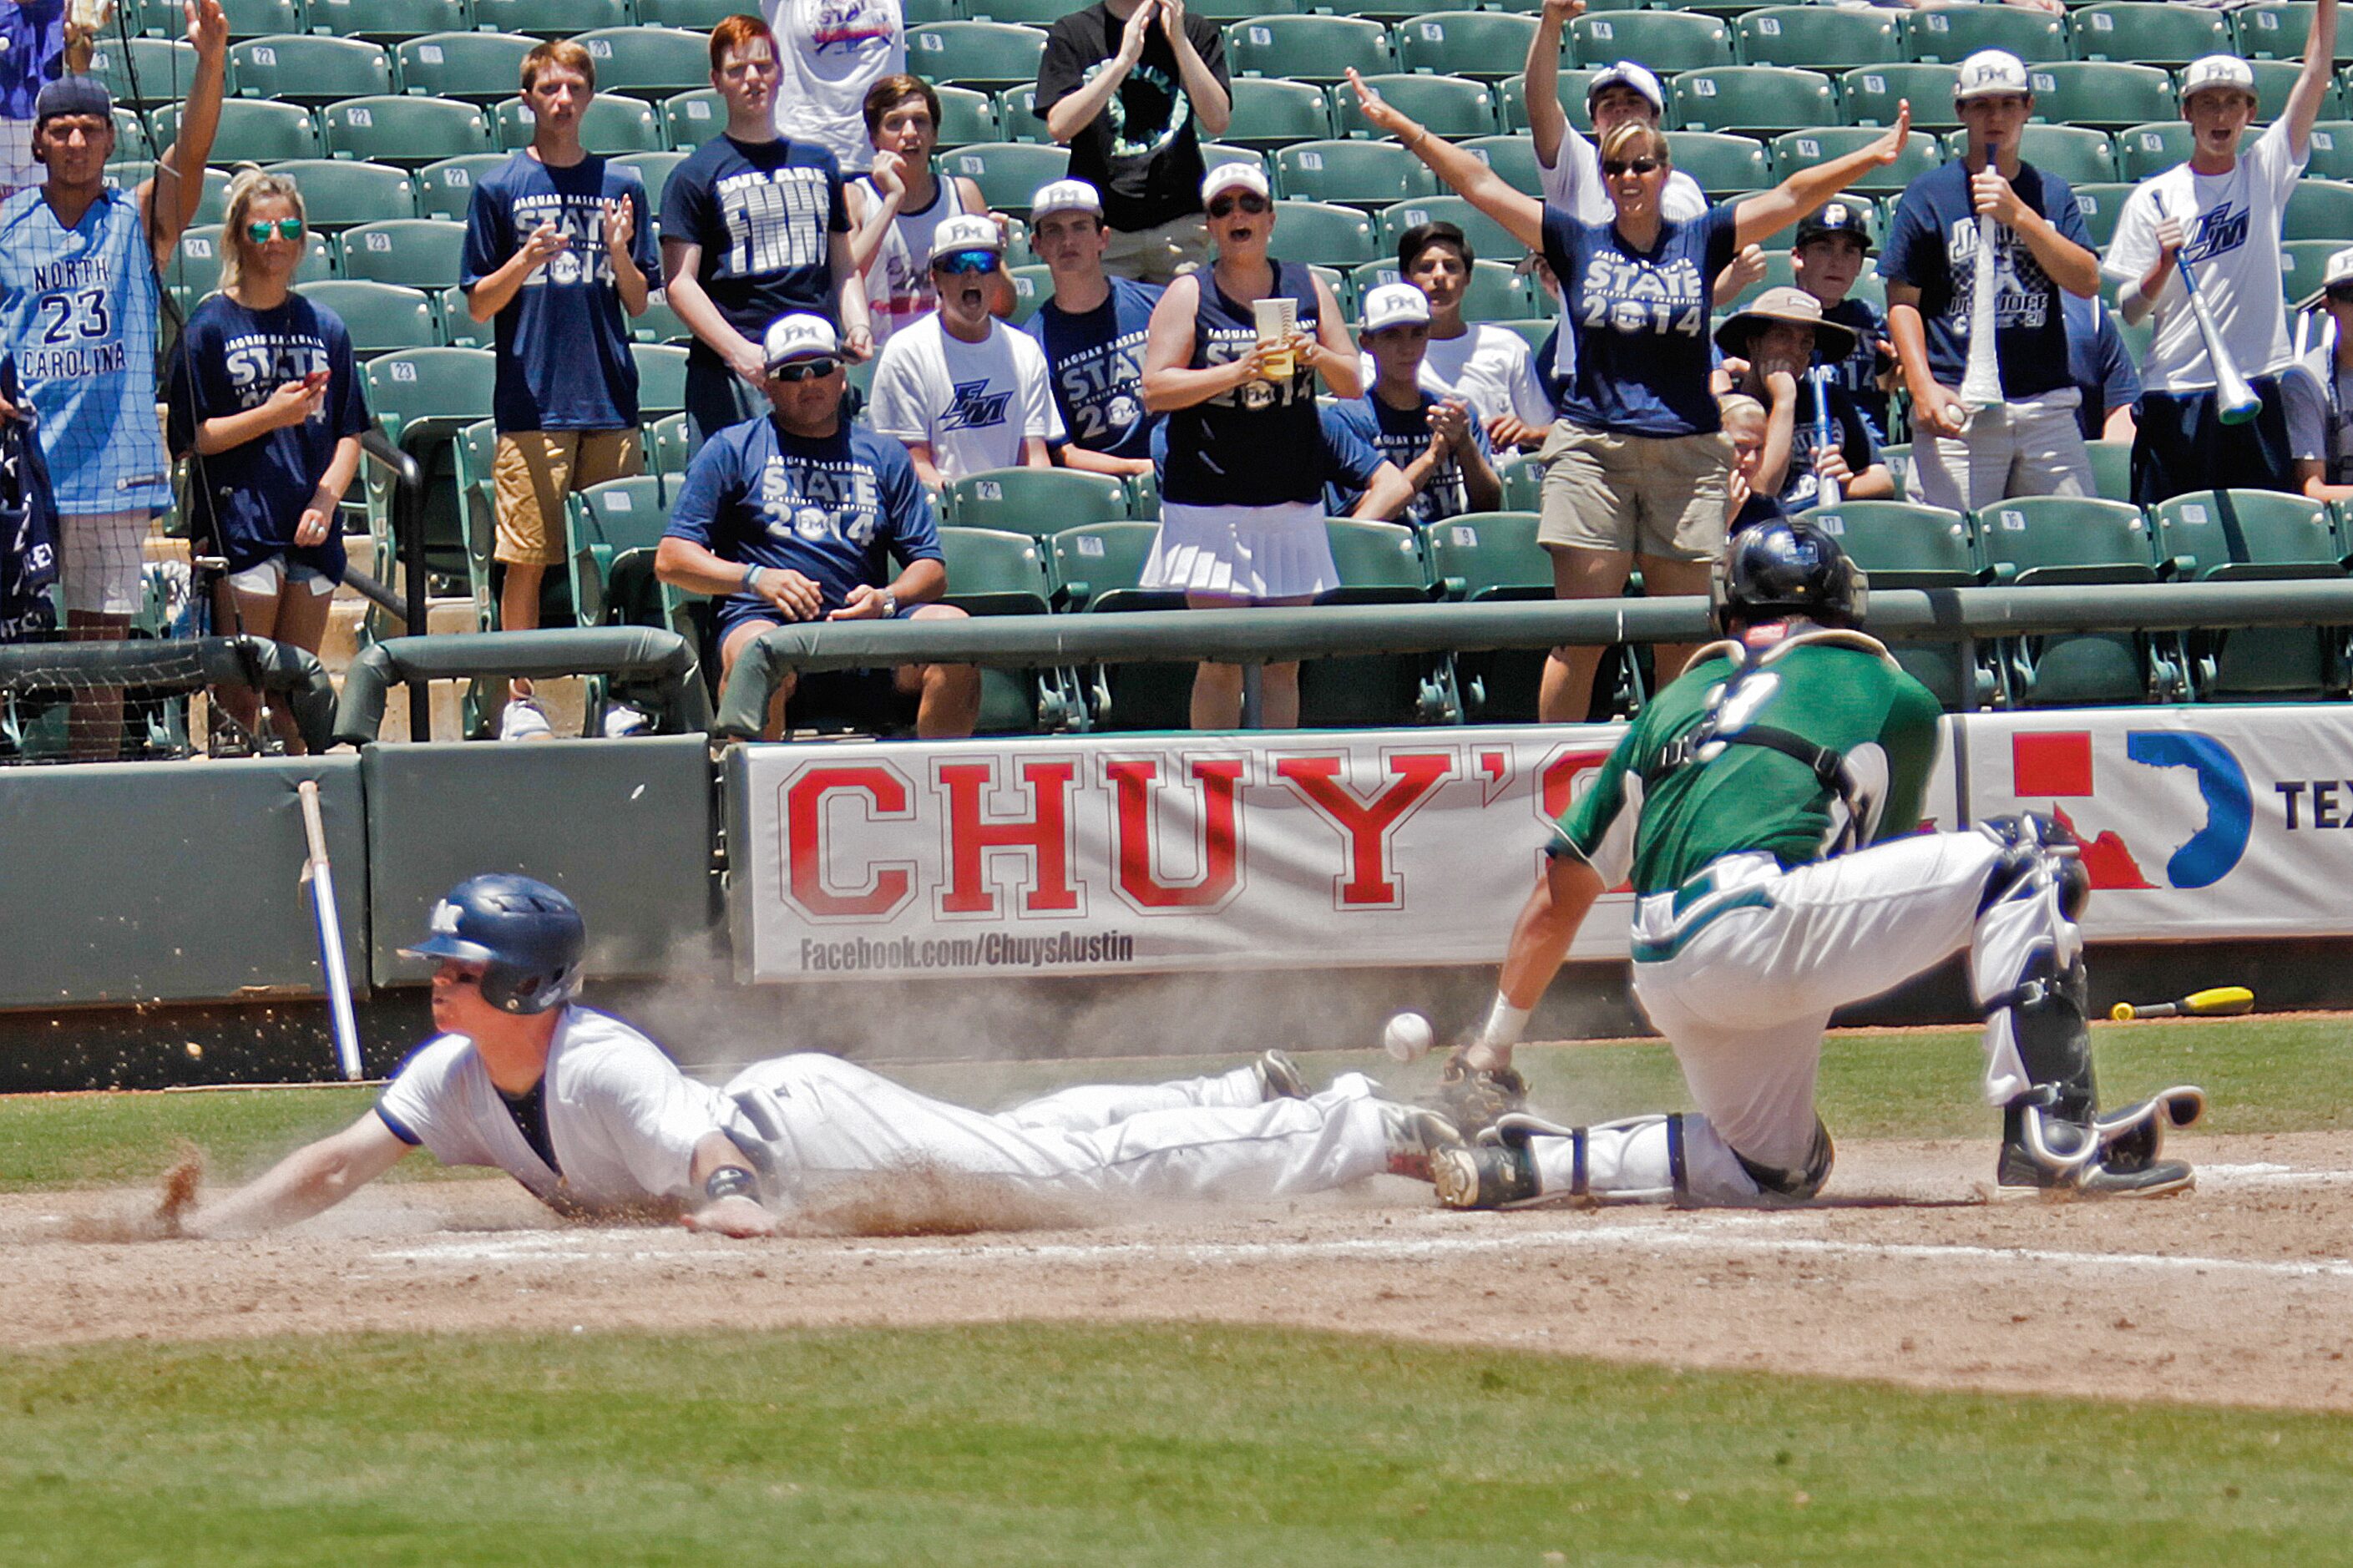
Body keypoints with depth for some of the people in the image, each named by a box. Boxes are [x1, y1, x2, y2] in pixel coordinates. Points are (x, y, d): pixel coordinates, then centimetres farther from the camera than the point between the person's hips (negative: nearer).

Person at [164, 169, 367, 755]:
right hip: (239, 524, -4)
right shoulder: (210, 327, 0)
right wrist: (270, 416, -16)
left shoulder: (324, 327, 12)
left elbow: (349, 433, 11)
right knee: (241, 693, -7)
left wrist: (325, 501, -5)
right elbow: (191, 437, -4)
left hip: (311, 530, 4)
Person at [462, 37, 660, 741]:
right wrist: (525, 263, -13)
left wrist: (619, 254, -9)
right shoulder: (500, 188, 4)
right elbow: (479, 305, 5)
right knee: (526, 557, -4)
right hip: (531, 401, -2)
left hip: (611, 400, 2)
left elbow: (639, 303, 11)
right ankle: (519, 698, 2)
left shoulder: (620, 186, 10)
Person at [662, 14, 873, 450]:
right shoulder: (694, 175, 4)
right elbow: (679, 283, -3)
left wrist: (857, 325, 4)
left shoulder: (819, 164, 19)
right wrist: (740, 353, -16)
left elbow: (844, 265, 24)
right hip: (733, 380, -4)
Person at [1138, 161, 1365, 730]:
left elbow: (1354, 385, 13)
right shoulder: (1188, 295, 1)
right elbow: (1155, 389, -8)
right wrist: (1239, 371, -19)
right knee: (1221, 658, -7)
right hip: (1211, 502, -3)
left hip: (1293, 501, 3)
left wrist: (1317, 356, -9)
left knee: (1284, 660, 4)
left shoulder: (1307, 288, 11)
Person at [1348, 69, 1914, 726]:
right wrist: (1399, 127, 4)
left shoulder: (1702, 241, 8)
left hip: (1687, 454, 1)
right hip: (1591, 450, -1)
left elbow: (1792, 197, 6)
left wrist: (1872, 156, -2)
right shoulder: (1577, 243, 8)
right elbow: (1480, 184, 6)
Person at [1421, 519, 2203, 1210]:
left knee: (1776, 1167, 26)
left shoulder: (1673, 704, 27)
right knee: (2023, 861, 3)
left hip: (1666, 972, 6)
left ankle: (1527, 1162, 9)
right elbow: (1876, 857, 28)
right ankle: (2052, 1131, -13)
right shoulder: (1894, 698, 17)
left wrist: (1490, 1053, 34)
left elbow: (1559, 895, 27)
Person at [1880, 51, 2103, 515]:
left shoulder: (2052, 194, 14)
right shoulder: (1929, 194, 5)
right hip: (1960, 405, -3)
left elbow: (2086, 282, 2)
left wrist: (2019, 215, -9)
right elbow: (1903, 301, 2)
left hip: (2047, 403, 3)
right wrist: (1922, 387, -13)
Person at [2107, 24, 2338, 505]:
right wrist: (2164, 264, -16)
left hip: (2255, 392, 1)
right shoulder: (2153, 198, 4)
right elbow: (2129, 312, 2)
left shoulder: (2265, 173, 8)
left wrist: (2326, 6, -2)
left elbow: (2315, 78, 3)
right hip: (2172, 397, -1)